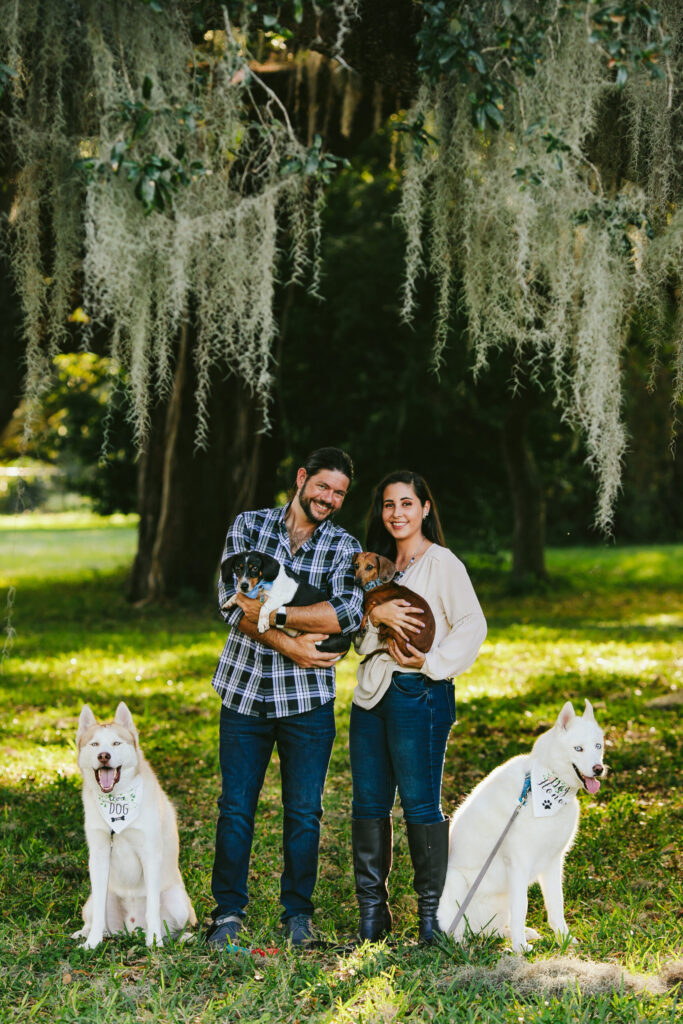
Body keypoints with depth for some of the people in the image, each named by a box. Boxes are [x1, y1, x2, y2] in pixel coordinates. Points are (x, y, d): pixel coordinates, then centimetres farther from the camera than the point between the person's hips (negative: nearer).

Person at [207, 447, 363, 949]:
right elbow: (233, 602, -8)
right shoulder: (250, 526, 3)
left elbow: (348, 611, -15)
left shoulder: (344, 546, 3)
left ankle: (297, 911, 21)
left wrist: (272, 615, -20)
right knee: (236, 807, 5)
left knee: (304, 811, 6)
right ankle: (229, 911, 17)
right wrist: (288, 645, -17)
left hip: (308, 699, 0)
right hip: (245, 688, 0)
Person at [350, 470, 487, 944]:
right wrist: (375, 613, -7)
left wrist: (431, 663, -17)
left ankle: (433, 913, 4)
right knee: (368, 802, 7)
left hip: (418, 692, -7)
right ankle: (372, 912, 15)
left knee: (420, 803, -6)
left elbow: (473, 626, -8)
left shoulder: (442, 562, -2)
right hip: (372, 691, 7)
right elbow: (360, 633, 14)